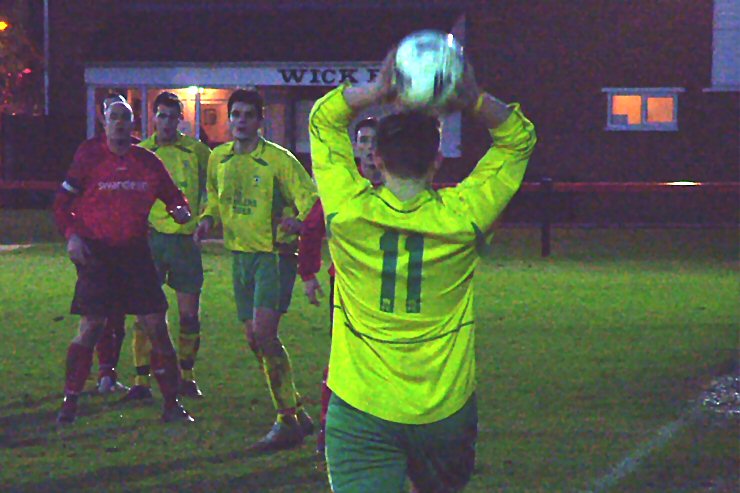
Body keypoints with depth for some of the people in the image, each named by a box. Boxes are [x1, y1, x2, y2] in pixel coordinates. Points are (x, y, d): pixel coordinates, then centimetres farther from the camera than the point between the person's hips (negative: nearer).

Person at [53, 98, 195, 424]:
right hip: (96, 253, -3)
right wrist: (71, 235, -12)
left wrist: (180, 210, -6)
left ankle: (172, 404, 9)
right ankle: (69, 403, 2)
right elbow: (62, 204, 3)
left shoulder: (148, 162, 7)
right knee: (90, 329, -7)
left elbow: (172, 195, 17)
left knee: (156, 326, 0)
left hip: (135, 253, 3)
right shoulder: (88, 159, -1)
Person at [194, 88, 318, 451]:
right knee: (254, 340, 8)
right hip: (241, 255, 7)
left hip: (272, 254, -7)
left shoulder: (278, 159, -10)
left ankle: (288, 422, -12)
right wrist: (209, 218, 4)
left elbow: (310, 198, -8)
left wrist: (298, 220, -28)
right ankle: (295, 412, 22)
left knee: (264, 332, -19)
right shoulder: (218, 159, 7)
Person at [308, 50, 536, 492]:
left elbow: (323, 120, 6)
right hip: (445, 414, 2)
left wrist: (375, 92, -10)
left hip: (361, 415, -1)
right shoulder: (461, 217, -9)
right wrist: (475, 100, -10)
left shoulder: (350, 212, -10)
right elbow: (519, 138, 5)